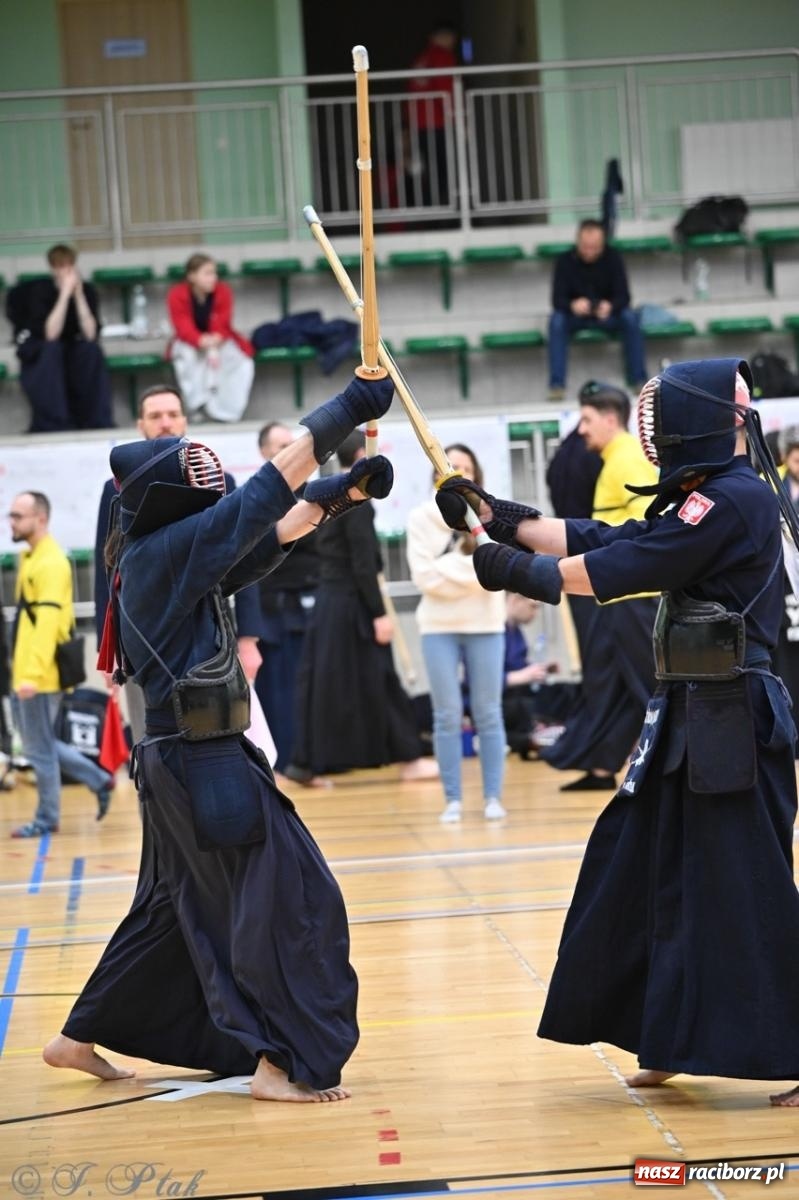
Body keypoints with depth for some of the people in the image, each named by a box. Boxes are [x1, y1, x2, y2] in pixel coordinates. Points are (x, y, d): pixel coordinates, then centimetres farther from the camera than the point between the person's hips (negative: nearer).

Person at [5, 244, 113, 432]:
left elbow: (90, 335, -21)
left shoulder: (88, 290, -8)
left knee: (92, 350, -29)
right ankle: (52, 424, -34)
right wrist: (65, 293, -33)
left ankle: (98, 423, -25)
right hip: (39, 355, -2)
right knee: (52, 349, -35)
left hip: (73, 353, 2)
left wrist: (78, 294, -27)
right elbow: (50, 335, -30)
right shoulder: (40, 291, -16)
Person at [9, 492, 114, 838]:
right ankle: (99, 780, 25)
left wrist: (33, 673, -28)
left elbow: (48, 621, -22)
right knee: (38, 744, 16)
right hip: (24, 673, 10)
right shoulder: (31, 558, 15)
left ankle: (46, 819, 11)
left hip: (39, 675, -10)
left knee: (40, 748, 0)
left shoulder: (51, 563, -15)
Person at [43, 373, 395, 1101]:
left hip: (182, 760, 10)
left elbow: (274, 531, 13)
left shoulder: (173, 558, 9)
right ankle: (285, 1064, -1)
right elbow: (271, 488, -18)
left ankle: (81, 1038, 30)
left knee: (175, 908, 21)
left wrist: (347, 490, 1)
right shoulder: (164, 552, -17)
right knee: (291, 900, -5)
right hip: (204, 762, -10)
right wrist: (350, 407, -16)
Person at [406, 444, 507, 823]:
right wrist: (470, 571, -12)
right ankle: (452, 799, 6)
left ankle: (493, 797, 10)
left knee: (488, 714, 4)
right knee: (448, 716, 1)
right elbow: (424, 575, -8)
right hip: (439, 626, 0)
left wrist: (448, 570, -15)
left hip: (485, 624, 0)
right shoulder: (421, 517, 0)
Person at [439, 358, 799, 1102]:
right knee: (646, 871, 13)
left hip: (732, 724, -10)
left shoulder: (735, 501, -17)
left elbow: (609, 571, -16)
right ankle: (673, 1042, 23)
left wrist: (517, 569, -5)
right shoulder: (707, 501, 14)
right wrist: (498, 517, 8)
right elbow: (597, 539, 13)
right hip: (693, 719, 10)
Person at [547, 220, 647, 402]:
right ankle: (557, 384, -33)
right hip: (575, 314, 0)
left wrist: (610, 306, -40)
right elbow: (557, 299, -18)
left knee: (630, 317, -29)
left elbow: (624, 296, -16)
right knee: (557, 320, -32)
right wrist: (573, 305, -43)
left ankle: (638, 379, -25)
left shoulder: (613, 258, -11)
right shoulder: (565, 261, -12)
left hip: (606, 313, 0)